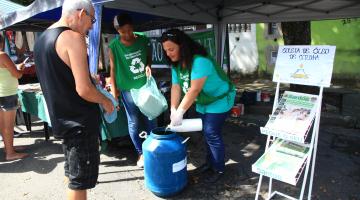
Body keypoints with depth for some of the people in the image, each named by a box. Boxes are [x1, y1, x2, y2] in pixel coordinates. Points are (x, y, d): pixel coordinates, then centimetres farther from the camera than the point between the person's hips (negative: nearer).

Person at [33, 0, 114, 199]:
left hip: (62, 119, 9)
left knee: (72, 172, 22)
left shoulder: (41, 39, 10)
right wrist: (106, 101, -6)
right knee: (80, 178, 4)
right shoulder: (73, 38, -18)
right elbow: (83, 90, -24)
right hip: (80, 121, -9)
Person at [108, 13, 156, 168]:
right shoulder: (113, 46, -10)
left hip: (146, 85, 3)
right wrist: (113, 90, -6)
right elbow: (113, 69, -3)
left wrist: (148, 65, -10)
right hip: (127, 89, -2)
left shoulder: (143, 40, -3)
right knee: (134, 122, 4)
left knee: (151, 119, 10)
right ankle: (141, 153, 19)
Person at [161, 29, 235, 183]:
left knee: (212, 134, -7)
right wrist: (173, 110, -13)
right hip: (203, 102, 8)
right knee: (206, 133, 15)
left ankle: (219, 169, 11)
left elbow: (194, 90, -34)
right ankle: (210, 162, 32)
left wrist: (180, 112, -30)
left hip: (219, 100, -8)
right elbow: (176, 87, -7)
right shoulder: (176, 64, -5)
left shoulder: (200, 61, -33)